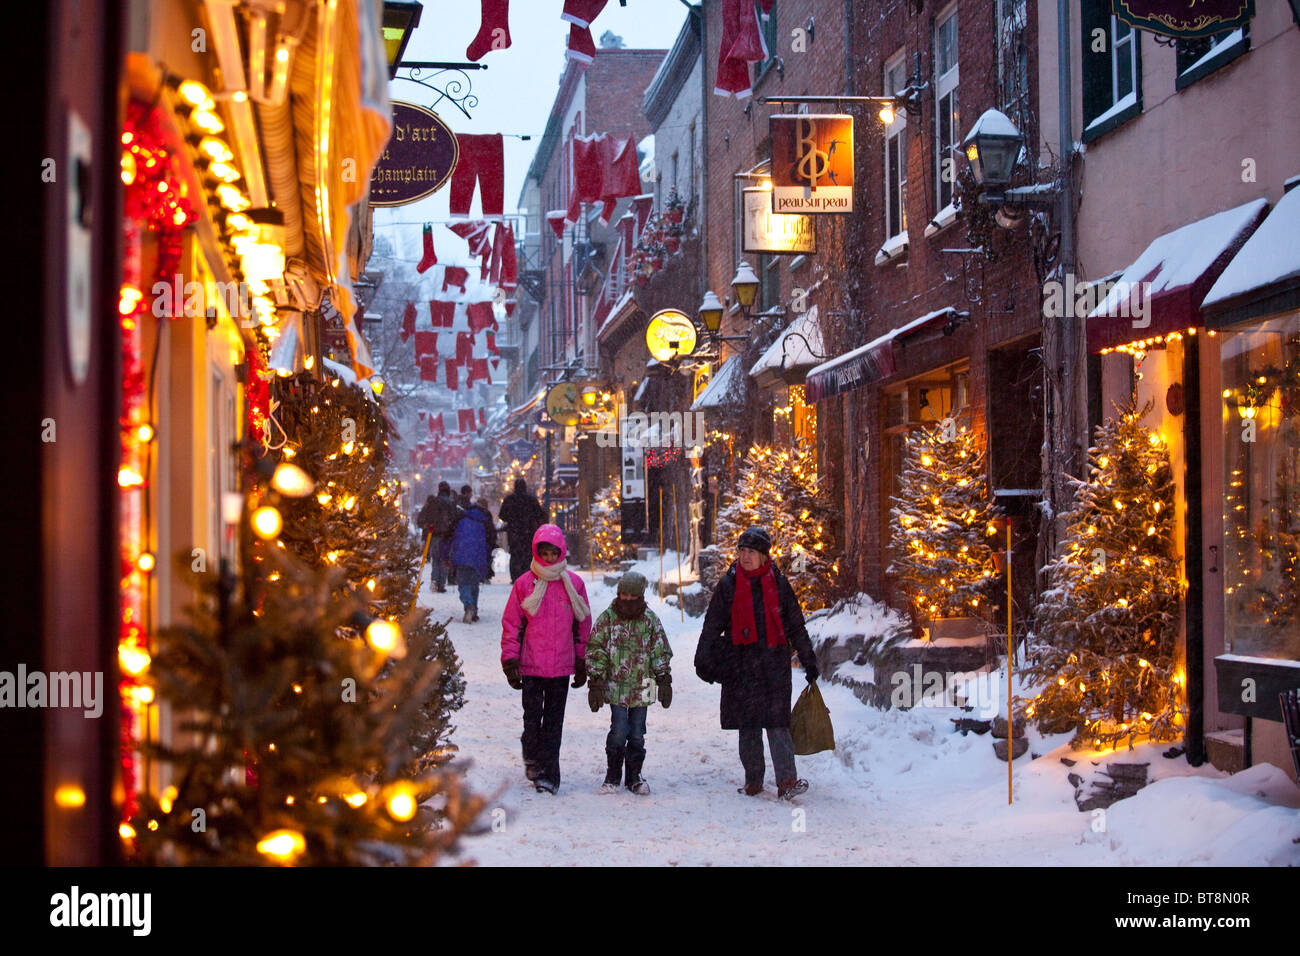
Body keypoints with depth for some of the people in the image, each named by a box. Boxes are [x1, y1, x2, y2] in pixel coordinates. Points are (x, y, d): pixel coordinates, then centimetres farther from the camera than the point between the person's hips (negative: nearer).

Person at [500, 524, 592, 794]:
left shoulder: (574, 583, 5)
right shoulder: (524, 584, 0)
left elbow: (583, 625, 12)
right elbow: (511, 624, 3)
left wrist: (582, 663, 11)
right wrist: (510, 662, -4)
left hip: (562, 666, 1)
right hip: (531, 665, -1)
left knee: (554, 721, 4)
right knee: (533, 716, -1)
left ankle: (549, 774, 8)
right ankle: (532, 759, 21)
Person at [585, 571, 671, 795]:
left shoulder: (651, 620, 4)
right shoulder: (607, 618, 0)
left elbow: (661, 652, 9)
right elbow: (595, 651, 1)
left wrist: (664, 682, 4)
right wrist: (595, 682, -4)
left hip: (641, 687, 2)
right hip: (615, 686, -2)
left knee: (637, 733, 5)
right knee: (619, 730, -9)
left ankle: (634, 776, 19)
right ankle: (613, 776, 7)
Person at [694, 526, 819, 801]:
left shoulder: (778, 583, 6)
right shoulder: (729, 584, 5)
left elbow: (796, 626, 13)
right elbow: (712, 625, 10)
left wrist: (808, 661, 15)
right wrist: (703, 660, 5)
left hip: (774, 660, -1)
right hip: (741, 662, 1)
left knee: (776, 719, -10)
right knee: (748, 722, 4)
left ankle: (787, 780, -17)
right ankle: (753, 780, 13)